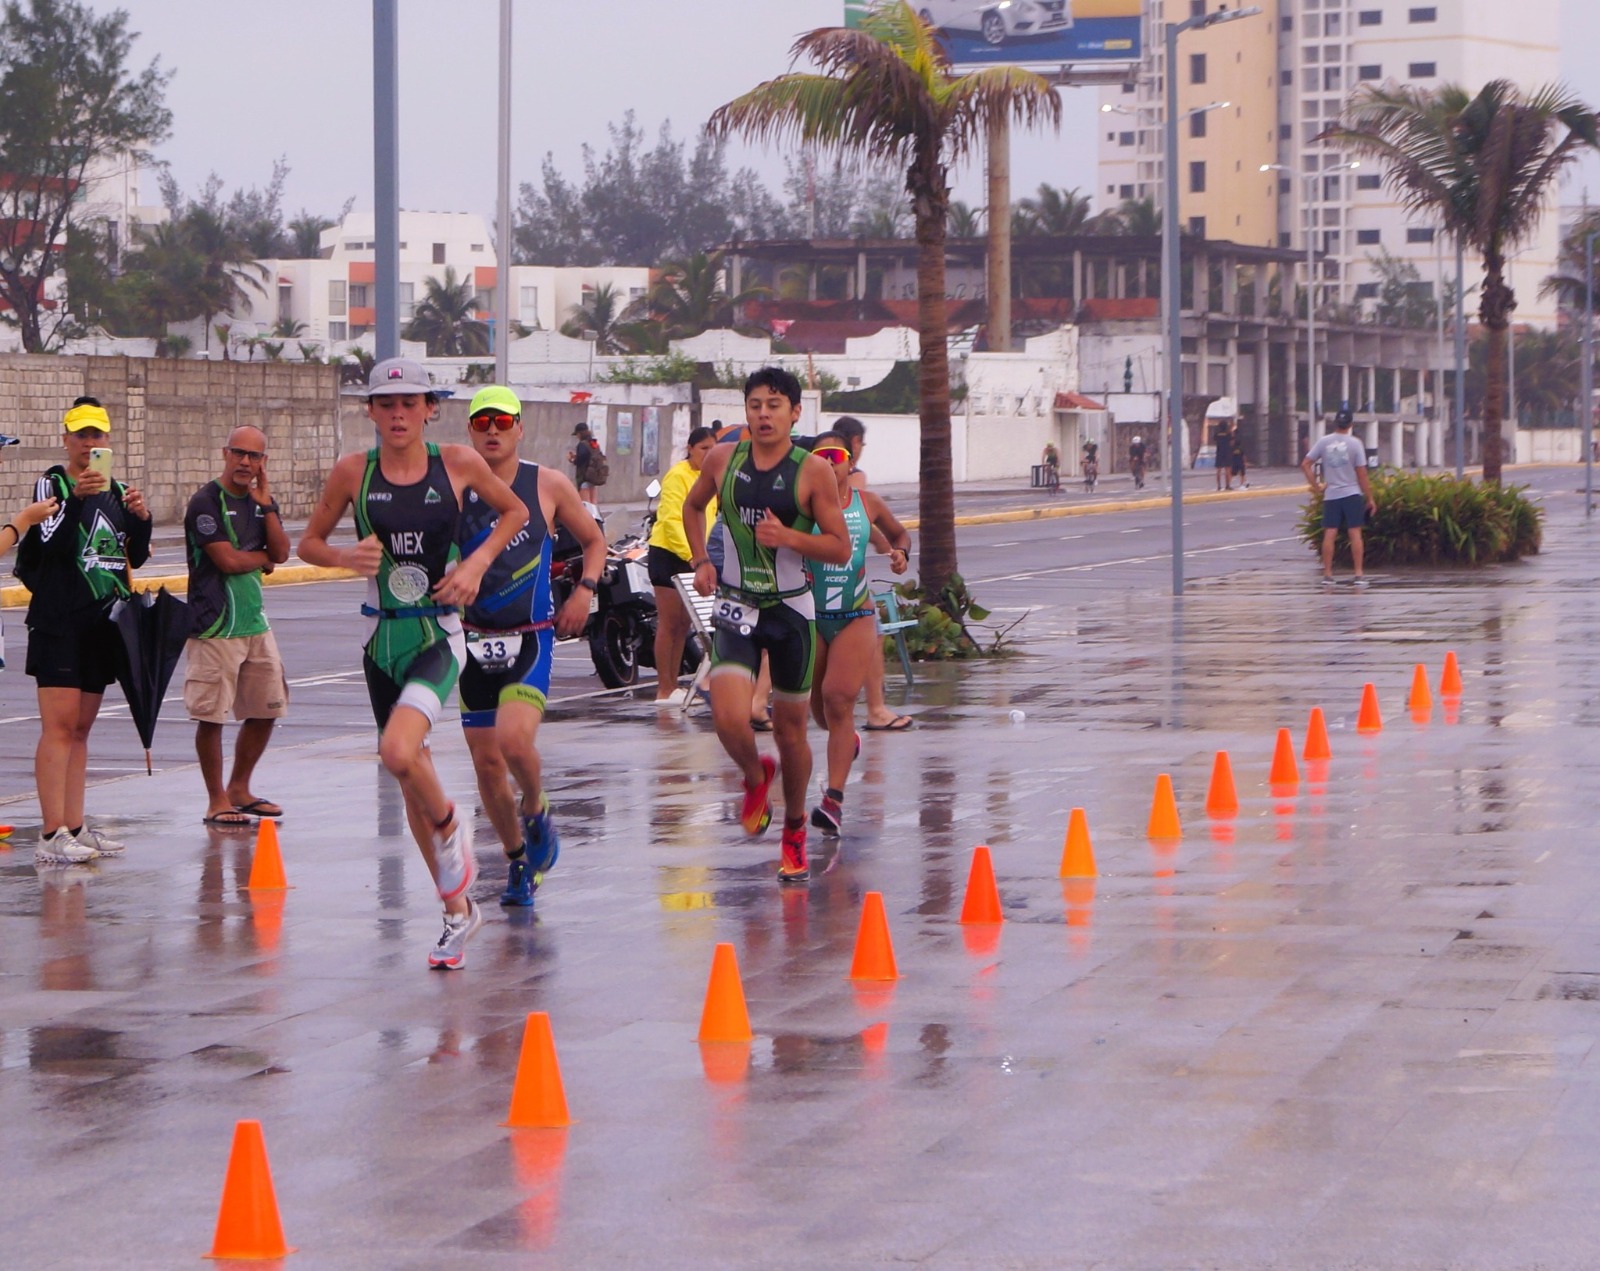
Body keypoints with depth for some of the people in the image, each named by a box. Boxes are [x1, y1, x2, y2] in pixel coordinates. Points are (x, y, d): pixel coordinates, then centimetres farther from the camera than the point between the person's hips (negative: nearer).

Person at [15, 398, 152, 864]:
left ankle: (75, 828, 12)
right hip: (59, 620, -7)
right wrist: (76, 498, -32)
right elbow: (51, 542, -19)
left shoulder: (116, 490, 14)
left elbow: (135, 558, 16)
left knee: (82, 727, 9)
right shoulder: (52, 484, -4)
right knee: (60, 725, -12)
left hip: (102, 622, 7)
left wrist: (141, 520, -2)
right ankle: (52, 835, -16)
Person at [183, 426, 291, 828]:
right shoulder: (207, 502, -11)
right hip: (215, 625, -8)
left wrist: (266, 504, -6)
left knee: (265, 711, 12)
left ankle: (239, 790, 27)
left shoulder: (262, 500, 13)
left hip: (254, 621, 8)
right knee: (211, 715, -5)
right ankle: (217, 802, 2)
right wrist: (264, 558, 0)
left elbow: (281, 553, 2)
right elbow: (227, 560, -18)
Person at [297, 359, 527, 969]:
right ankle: (457, 910, 26)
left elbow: (515, 511, 12)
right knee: (410, 783, 10)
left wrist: (478, 562, -3)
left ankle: (450, 826, 4)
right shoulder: (353, 472, -1)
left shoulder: (459, 463, -4)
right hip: (384, 638, 3)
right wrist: (346, 557, -12)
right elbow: (309, 542, 9)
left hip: (438, 637, -3)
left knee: (399, 752, -28)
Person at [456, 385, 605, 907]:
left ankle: (536, 808, 7)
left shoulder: (549, 486, 0)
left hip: (531, 638, -2)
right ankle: (518, 860, 25)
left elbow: (594, 540, 14)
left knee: (514, 739, -24)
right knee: (486, 762, 5)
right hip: (473, 640, 2)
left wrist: (584, 590, -2)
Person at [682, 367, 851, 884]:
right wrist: (700, 560, 7)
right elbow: (693, 506, 20)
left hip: (791, 609, -1)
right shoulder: (723, 460, 0)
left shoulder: (813, 472, -9)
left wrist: (788, 536, -23)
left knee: (790, 728, 7)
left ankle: (794, 830, 29)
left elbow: (841, 548, -8)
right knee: (729, 719, -18)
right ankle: (756, 778, 17)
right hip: (736, 607, 1)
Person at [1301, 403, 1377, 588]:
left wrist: (1316, 485, 4)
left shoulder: (1323, 442, 0)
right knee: (1355, 534, 1)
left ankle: (1327, 574, 4)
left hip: (1331, 495, 2)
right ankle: (1359, 574, -1)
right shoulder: (1354, 443, -7)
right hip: (1352, 494, -2)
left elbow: (1305, 464, -2)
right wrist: (1370, 498, 0)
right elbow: (1361, 474, -7)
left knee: (1329, 534, 3)